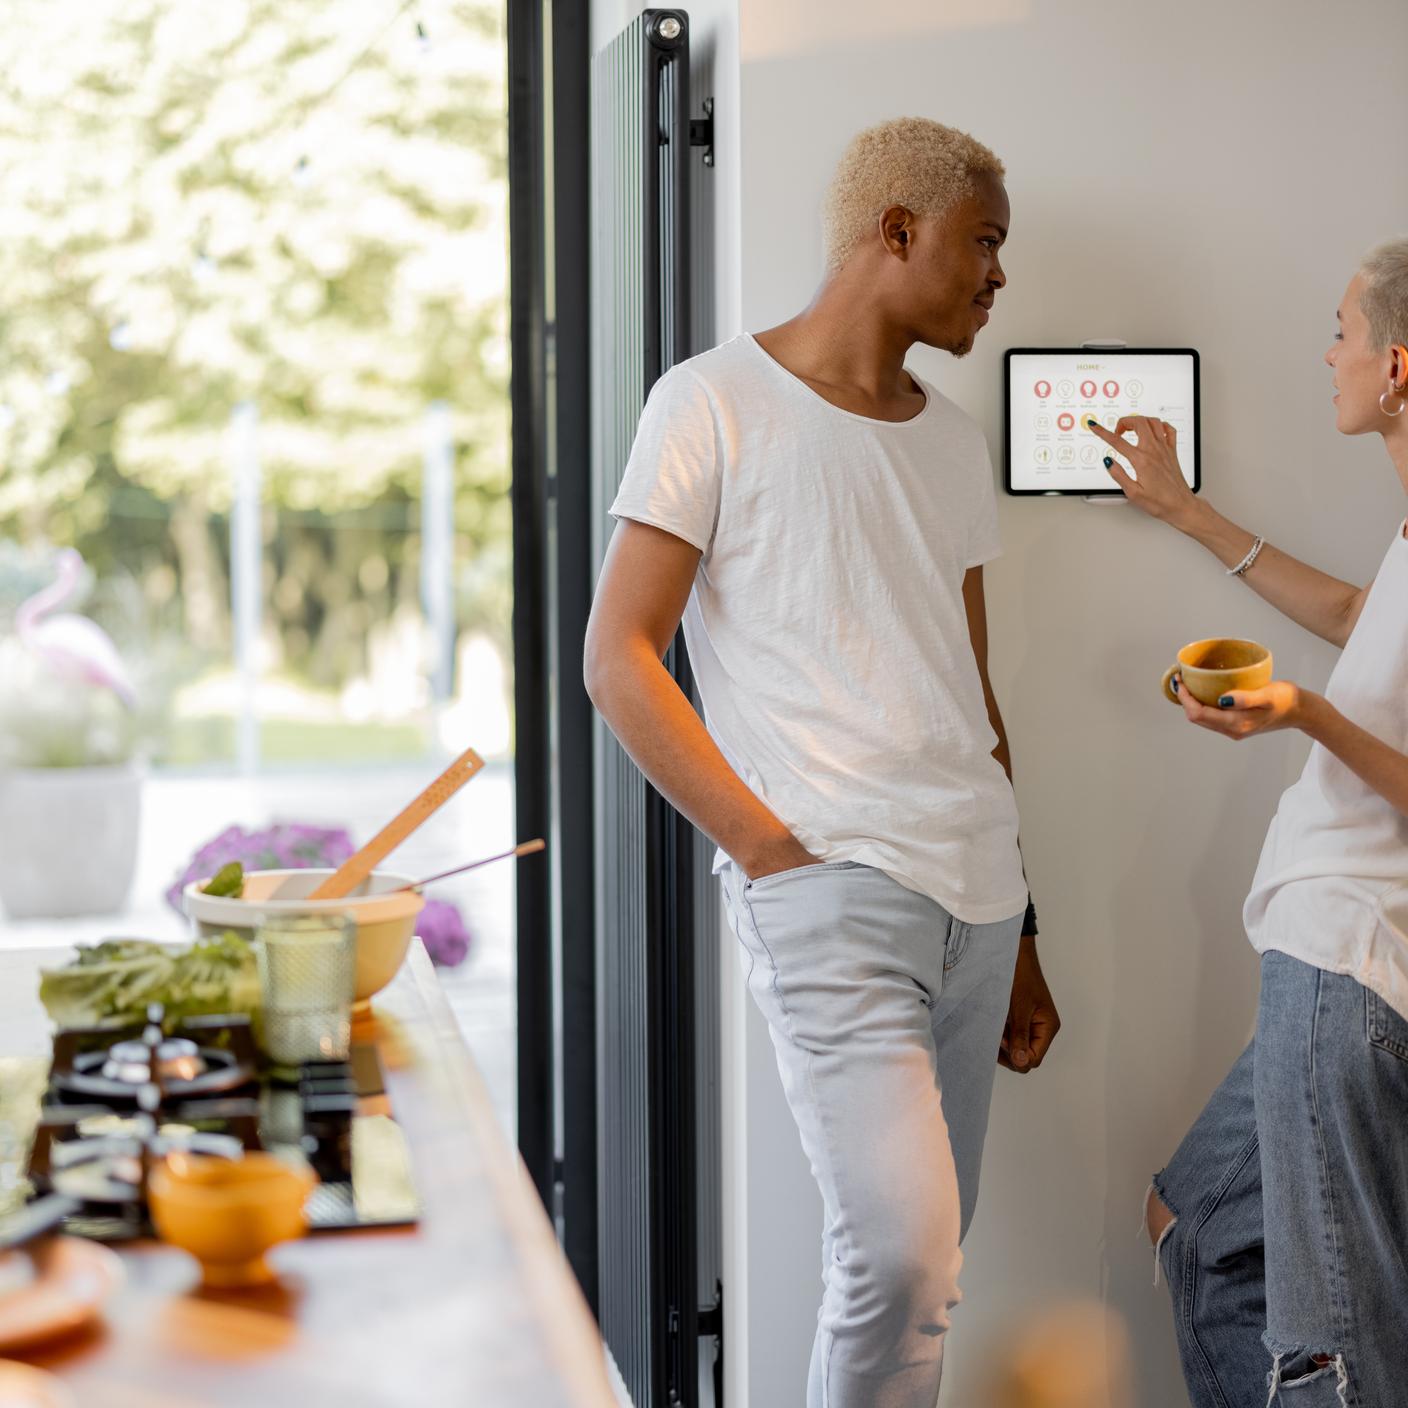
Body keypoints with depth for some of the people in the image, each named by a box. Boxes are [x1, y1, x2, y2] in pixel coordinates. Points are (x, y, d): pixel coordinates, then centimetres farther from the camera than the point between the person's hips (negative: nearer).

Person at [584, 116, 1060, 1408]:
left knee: (913, 1260, 8)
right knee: (901, 1255, -17)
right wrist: (767, 843, -12)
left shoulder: (955, 444, 19)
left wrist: (1018, 930, 20)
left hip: (974, 896, 7)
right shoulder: (718, 402, 0)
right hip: (829, 887, -6)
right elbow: (618, 659, -5)